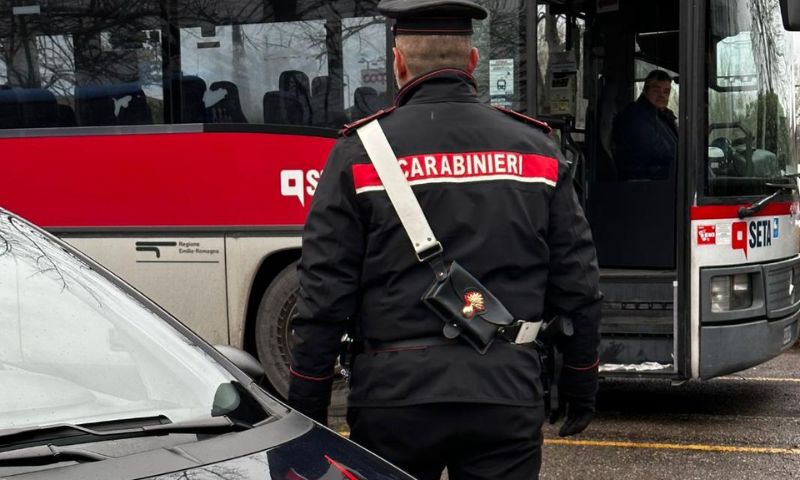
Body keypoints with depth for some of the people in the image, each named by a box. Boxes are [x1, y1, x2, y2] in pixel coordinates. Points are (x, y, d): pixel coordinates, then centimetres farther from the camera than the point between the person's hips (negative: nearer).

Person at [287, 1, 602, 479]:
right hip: (507, 396, 2)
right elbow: (577, 284, 6)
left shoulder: (361, 152, -3)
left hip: (395, 397, -1)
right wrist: (581, 388, 17)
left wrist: (307, 409, 3)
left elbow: (325, 293, -5)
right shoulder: (536, 147, 4)